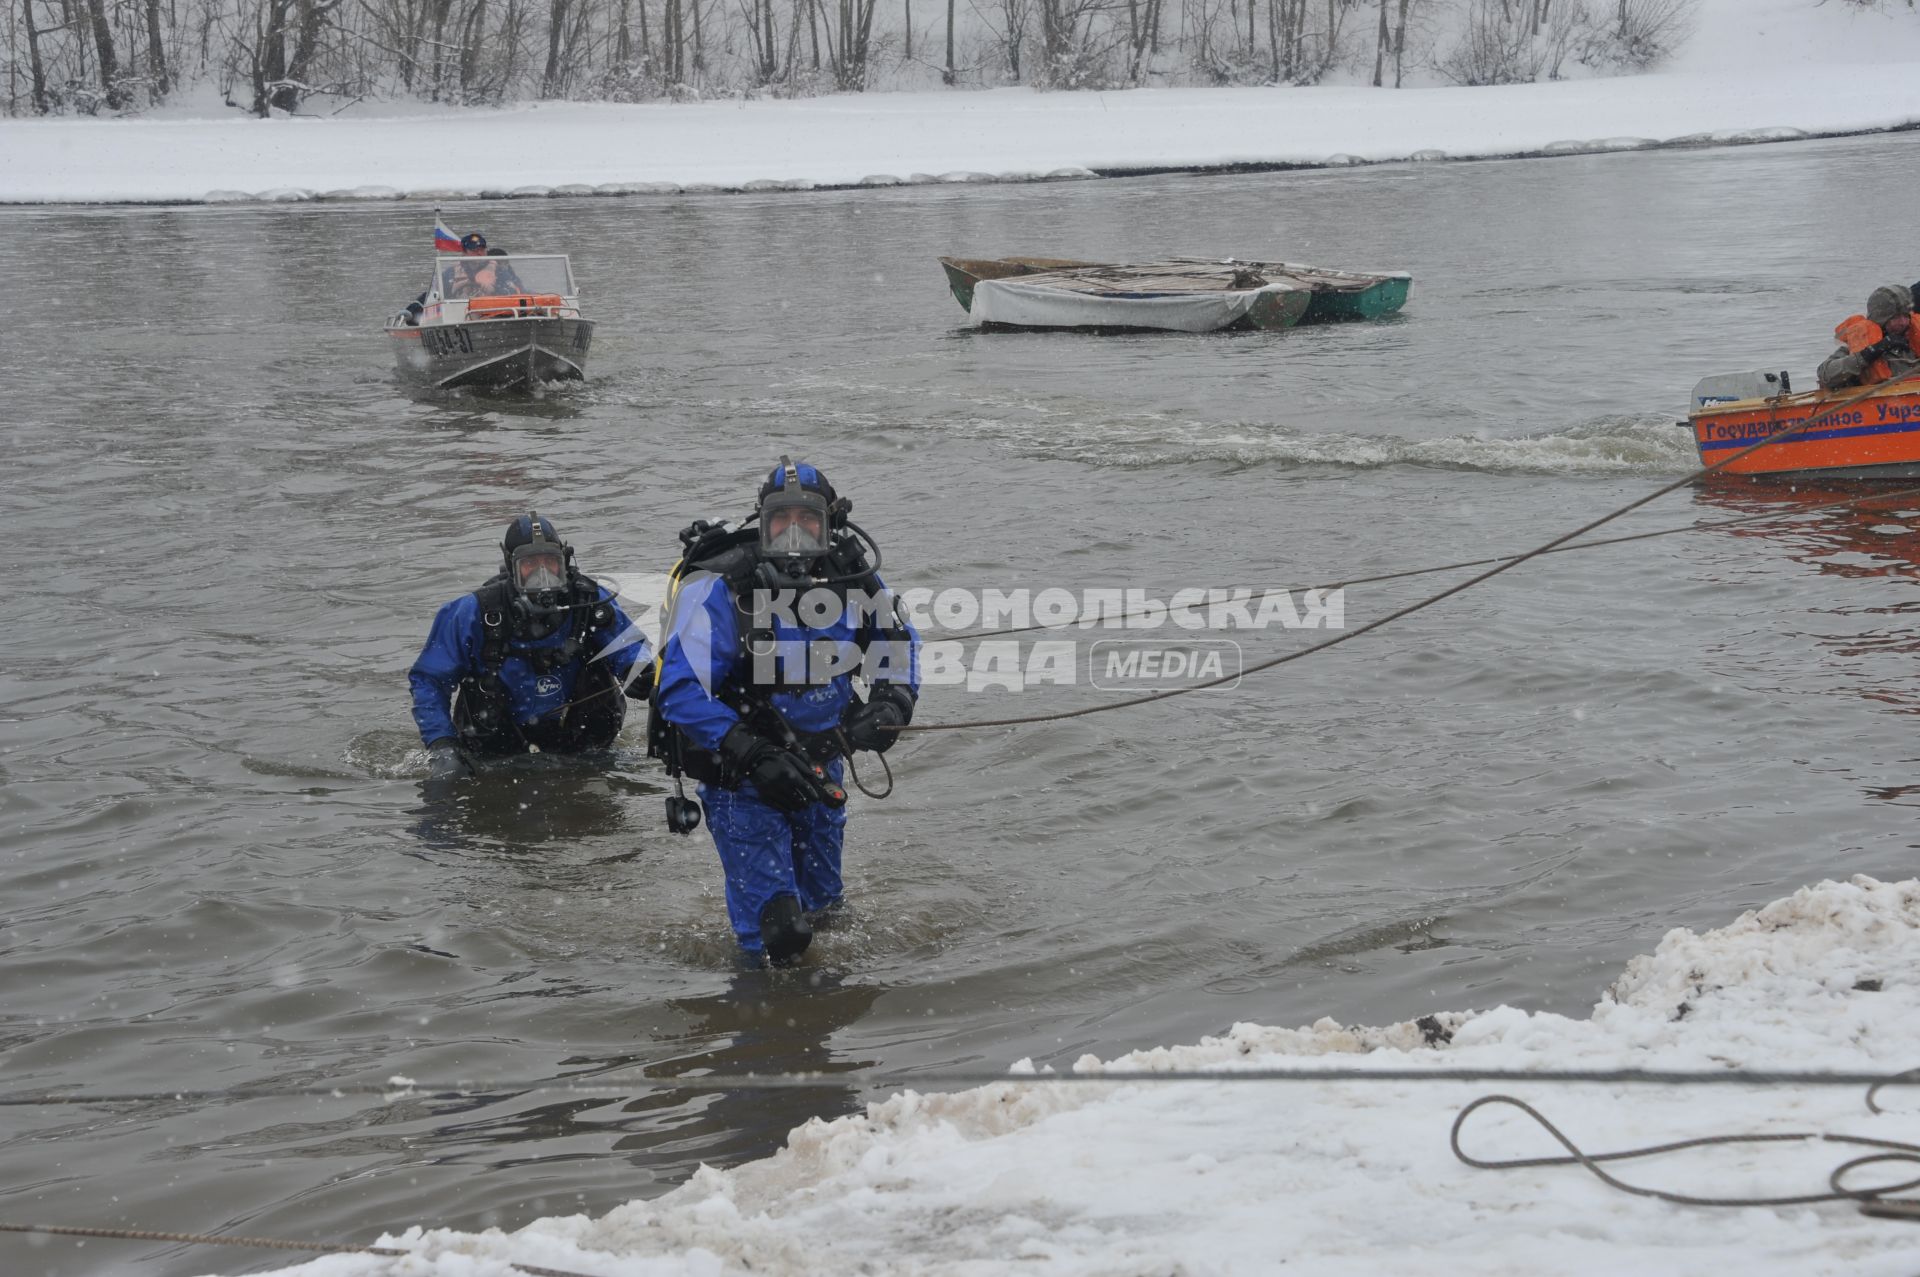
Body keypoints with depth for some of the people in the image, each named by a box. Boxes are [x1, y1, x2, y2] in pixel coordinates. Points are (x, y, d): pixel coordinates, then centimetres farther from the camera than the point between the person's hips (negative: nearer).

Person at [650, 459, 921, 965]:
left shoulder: (853, 579, -8)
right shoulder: (720, 589, -24)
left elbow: (898, 644, 10)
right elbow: (682, 691, -27)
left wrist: (890, 705, -12)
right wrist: (754, 757, -36)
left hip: (820, 765, 5)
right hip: (737, 772, -5)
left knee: (822, 906, 21)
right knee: (778, 930, -10)